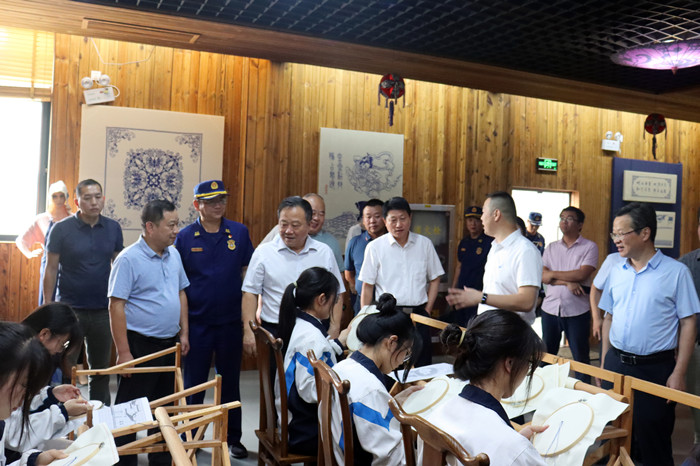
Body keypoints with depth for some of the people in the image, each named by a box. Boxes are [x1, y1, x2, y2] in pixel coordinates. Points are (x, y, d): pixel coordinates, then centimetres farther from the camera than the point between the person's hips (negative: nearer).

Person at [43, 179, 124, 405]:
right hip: (69, 309, -3)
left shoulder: (113, 228, 3)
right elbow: (51, 269, -2)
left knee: (101, 369, 13)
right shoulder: (61, 229, -5)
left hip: (103, 310, 3)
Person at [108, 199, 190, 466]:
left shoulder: (173, 254, 6)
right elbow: (116, 306, -16)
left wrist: (184, 332, 10)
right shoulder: (128, 259, -14)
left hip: (170, 344, 7)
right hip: (141, 345, -7)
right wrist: (123, 352, -18)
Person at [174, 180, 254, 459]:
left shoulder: (239, 232, 0)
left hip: (230, 321, 1)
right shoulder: (185, 237, -3)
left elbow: (246, 274, 5)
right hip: (196, 322, -1)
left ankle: (233, 438, 27)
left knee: (230, 381, 13)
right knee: (194, 383, 11)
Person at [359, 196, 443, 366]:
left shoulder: (424, 244, 5)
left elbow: (434, 279, 13)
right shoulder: (375, 247, -1)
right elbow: (367, 286, 1)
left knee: (422, 368, 6)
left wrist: (427, 310, 5)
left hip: (418, 315, 2)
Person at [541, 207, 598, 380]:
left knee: (581, 357, 5)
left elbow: (582, 274, -14)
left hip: (577, 311, -3)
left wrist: (553, 274, -6)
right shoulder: (551, 247, 10)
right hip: (550, 308, 4)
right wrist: (567, 282, -14)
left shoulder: (589, 247, -1)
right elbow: (542, 276, -1)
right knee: (547, 354, 12)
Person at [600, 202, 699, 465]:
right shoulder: (616, 272, 6)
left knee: (653, 438, 6)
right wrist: (605, 363, 9)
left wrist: (679, 373, -10)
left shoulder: (676, 272, -7)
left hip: (655, 368, -4)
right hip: (616, 363, 5)